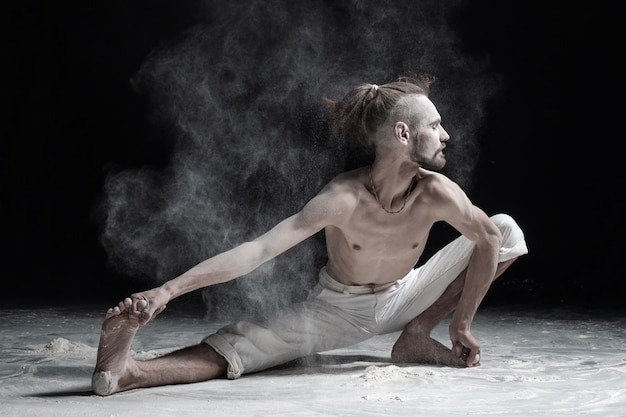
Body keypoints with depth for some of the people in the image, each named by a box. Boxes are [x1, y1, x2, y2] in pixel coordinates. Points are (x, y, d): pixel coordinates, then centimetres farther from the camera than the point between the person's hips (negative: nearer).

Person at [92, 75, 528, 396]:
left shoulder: (435, 192, -26)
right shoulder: (344, 198, -33)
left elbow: (489, 241, -12)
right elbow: (257, 249, -38)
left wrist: (461, 324, -8)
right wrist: (168, 290, -47)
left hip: (402, 299, 4)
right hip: (336, 308, -3)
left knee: (507, 232, -8)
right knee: (242, 344, -26)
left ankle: (418, 335, -10)